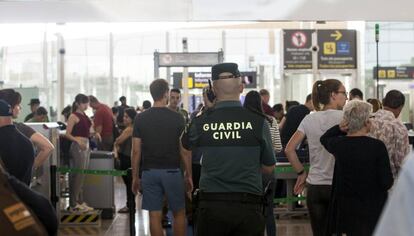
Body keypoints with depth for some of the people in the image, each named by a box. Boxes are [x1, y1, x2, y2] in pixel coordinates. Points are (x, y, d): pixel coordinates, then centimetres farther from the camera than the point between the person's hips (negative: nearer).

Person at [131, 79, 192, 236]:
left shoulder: (140, 118, 0)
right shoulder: (177, 118, -5)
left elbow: (136, 151, 0)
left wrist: (135, 177, 8)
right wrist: (189, 175, 6)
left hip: (150, 172, 2)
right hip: (172, 171, -2)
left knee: (155, 215, 5)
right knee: (179, 213, 12)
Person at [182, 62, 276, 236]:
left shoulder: (200, 122, -4)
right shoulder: (258, 121, -5)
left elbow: (185, 145, 20)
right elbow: (269, 168, 5)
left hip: (211, 204, 1)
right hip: (249, 205, 0)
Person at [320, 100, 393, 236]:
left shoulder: (338, 144, -6)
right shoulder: (377, 146, -15)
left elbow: (324, 139, 20)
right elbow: (387, 183, -13)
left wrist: (340, 128, 4)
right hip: (372, 210, -3)